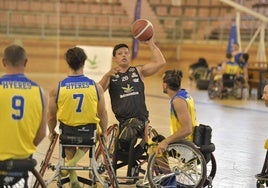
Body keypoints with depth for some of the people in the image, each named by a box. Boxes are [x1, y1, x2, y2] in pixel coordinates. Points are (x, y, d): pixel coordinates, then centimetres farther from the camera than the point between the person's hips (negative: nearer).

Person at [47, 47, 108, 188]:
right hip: (89, 131, 0)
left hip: (66, 130, 1)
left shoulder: (57, 88, -13)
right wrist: (104, 132, 16)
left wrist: (52, 132, 18)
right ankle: (74, 161, 8)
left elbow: (51, 116, -3)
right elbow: (103, 113, -1)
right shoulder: (96, 87, -12)